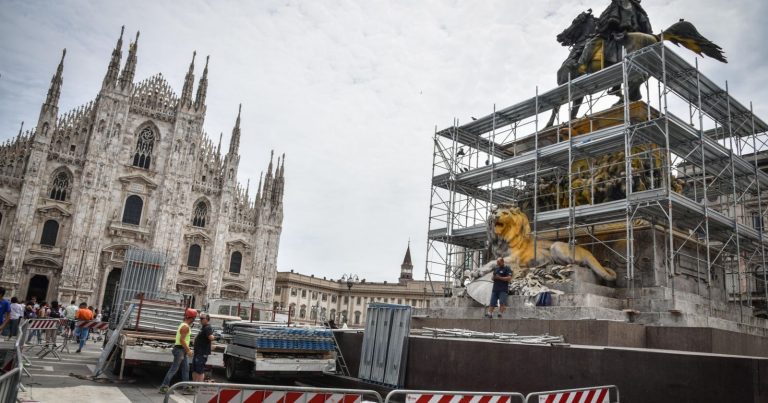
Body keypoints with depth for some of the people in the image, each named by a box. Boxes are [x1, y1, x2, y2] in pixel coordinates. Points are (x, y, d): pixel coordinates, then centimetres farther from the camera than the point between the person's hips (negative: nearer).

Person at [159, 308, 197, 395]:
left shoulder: (184, 325, 13)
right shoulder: (185, 327, -18)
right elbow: (182, 340, -25)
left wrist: (188, 349, 21)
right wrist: (188, 350, -20)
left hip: (183, 350, 10)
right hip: (180, 349, -10)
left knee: (186, 368, 12)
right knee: (174, 369, -6)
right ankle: (164, 386, -1)